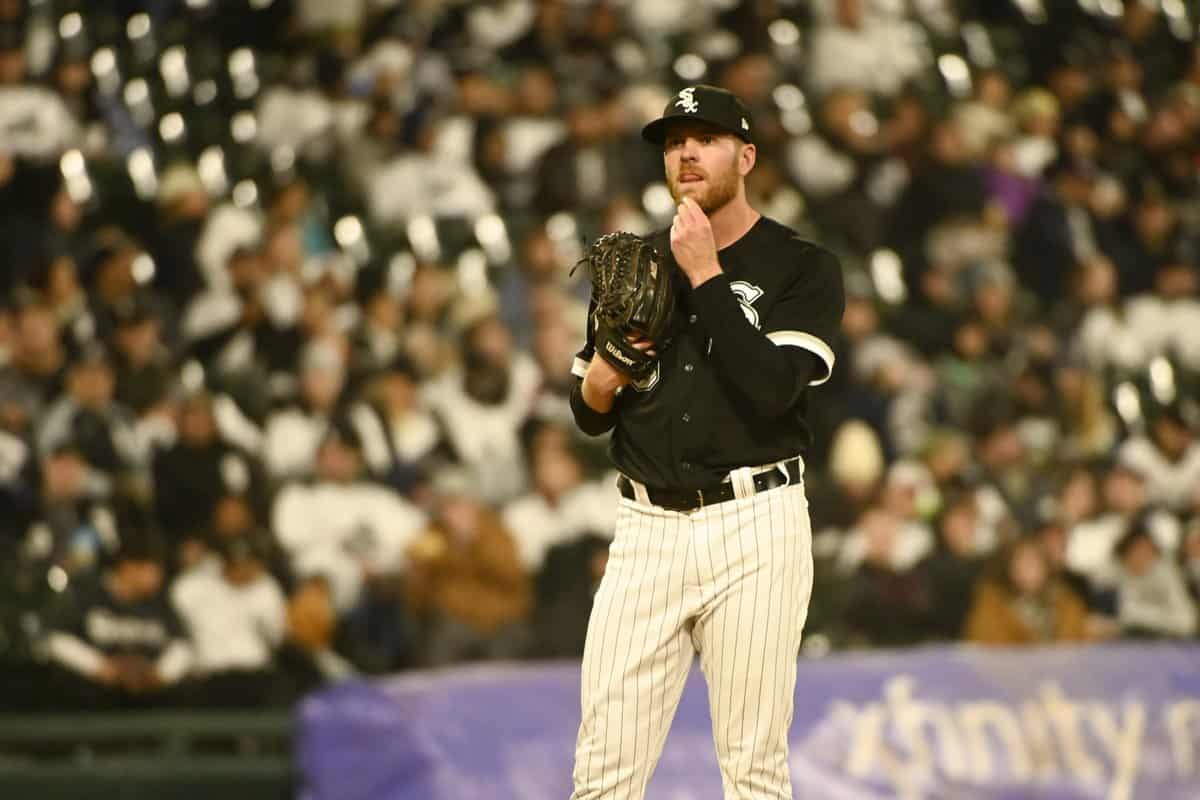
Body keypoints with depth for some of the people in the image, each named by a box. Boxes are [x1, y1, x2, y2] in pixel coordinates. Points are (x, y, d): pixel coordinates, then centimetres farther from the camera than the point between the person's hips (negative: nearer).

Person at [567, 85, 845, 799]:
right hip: (649, 526, 4)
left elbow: (773, 386, -16)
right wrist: (599, 382, -3)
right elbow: (590, 418, 21)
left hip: (755, 525, -4)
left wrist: (706, 276, -14)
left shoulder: (804, 269, 0)